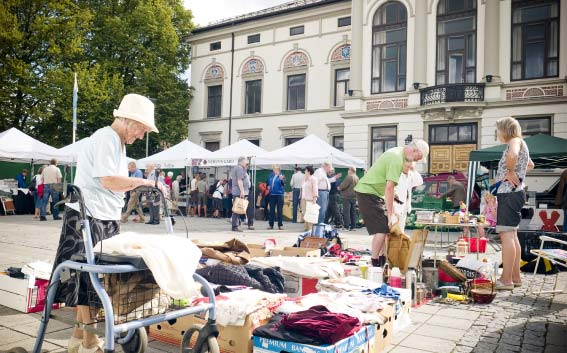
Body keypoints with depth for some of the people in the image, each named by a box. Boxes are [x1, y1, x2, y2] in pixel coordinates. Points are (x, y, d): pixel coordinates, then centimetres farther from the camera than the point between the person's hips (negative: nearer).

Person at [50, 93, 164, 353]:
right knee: (89, 278, -2)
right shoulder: (107, 138, -14)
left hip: (104, 219, 9)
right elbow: (108, 180, -21)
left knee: (89, 279, 13)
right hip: (88, 217, -9)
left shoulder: (117, 142, 17)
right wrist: (143, 182, -14)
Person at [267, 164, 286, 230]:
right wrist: (268, 186, 3)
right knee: (271, 210, 9)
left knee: (279, 210, -2)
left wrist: (282, 180, -41)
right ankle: (271, 224, 17)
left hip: (279, 194, -5)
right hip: (272, 194, 5)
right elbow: (268, 183, 24)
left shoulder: (281, 176, -6)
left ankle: (280, 225, 4)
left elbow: (283, 184, -22)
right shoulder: (270, 176, 9)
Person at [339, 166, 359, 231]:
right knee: (353, 212, 11)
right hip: (354, 197, 8)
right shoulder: (357, 178, 13)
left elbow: (344, 185, -18)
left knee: (346, 212, -6)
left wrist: (339, 187, 0)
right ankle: (353, 226, 14)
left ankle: (347, 226, -8)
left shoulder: (349, 177, -15)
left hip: (347, 197, -8)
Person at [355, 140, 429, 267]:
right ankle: (375, 264, -4)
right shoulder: (397, 159, -22)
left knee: (386, 226, 13)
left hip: (373, 192, 11)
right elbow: (389, 188, -26)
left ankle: (382, 260, 20)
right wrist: (390, 214, -22)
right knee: (381, 229, -12)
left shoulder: (397, 152, 10)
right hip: (368, 192, -10)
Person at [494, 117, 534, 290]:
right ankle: (515, 277, 20)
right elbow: (530, 164, 39)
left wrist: (511, 172, -20)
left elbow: (512, 155, -34)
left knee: (506, 235, -11)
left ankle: (506, 280, -10)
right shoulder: (518, 144, 22)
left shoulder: (515, 140, -8)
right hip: (511, 193, 11)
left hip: (509, 193, -11)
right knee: (512, 235, 13)